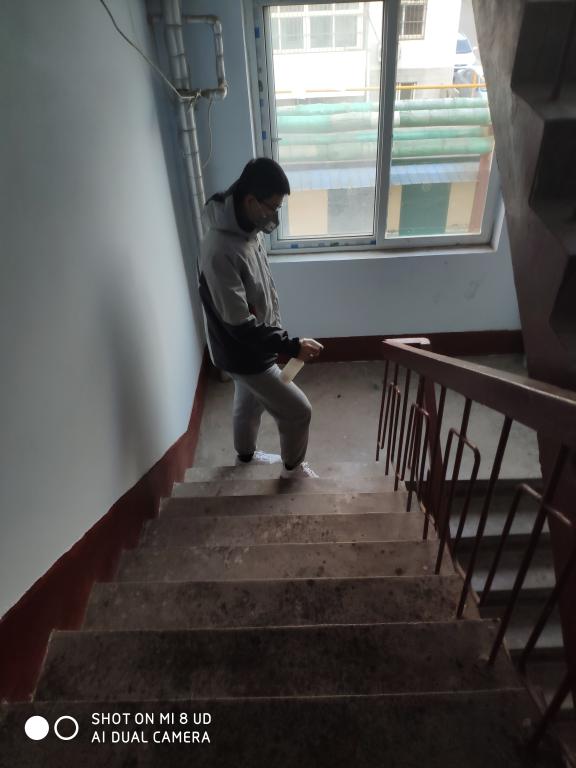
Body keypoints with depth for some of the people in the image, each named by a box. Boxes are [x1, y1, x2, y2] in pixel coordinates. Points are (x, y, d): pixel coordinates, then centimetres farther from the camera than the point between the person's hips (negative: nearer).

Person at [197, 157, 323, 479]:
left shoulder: (250, 228, -3)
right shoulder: (221, 251, -34)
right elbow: (240, 324, -32)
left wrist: (277, 336, 17)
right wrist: (292, 346, -28)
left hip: (254, 346, 9)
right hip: (244, 354, -9)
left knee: (250, 403, 28)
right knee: (298, 411, 5)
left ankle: (246, 455, 54)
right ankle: (294, 468, 31)